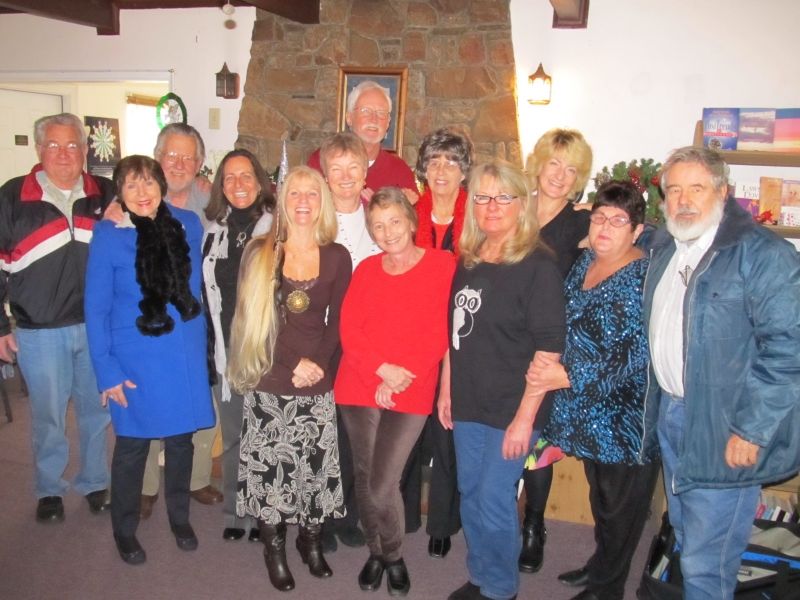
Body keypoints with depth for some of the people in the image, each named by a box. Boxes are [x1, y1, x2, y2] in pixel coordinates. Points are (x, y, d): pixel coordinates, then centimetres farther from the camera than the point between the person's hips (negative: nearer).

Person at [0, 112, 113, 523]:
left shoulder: (106, 195, 3)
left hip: (99, 327, 2)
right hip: (40, 333, -2)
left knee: (98, 411, 14)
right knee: (48, 416, 10)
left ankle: (95, 483, 31)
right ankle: (49, 490, 29)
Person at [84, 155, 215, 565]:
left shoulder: (188, 225, -1)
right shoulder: (108, 235, -10)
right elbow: (96, 309, -7)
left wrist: (202, 343, 8)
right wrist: (106, 371, -10)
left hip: (185, 355, 3)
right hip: (135, 360, -3)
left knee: (181, 439, 16)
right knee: (133, 445, 10)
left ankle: (179, 519, 37)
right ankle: (124, 531, 31)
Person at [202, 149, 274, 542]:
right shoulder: (213, 230, 9)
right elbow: (204, 290, 14)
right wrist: (208, 344, 10)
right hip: (226, 349, 4)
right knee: (232, 436, 13)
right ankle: (234, 513, 27)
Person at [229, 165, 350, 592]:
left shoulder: (337, 257, 3)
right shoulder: (260, 252, 0)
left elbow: (337, 324, 5)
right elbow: (251, 320, -5)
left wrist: (316, 364, -11)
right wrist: (294, 362, -13)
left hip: (318, 385, 1)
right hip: (269, 383, -1)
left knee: (316, 465, 6)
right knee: (270, 465, 6)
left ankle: (311, 541, 29)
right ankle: (274, 547, 26)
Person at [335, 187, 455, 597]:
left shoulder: (442, 265, -2)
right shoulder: (366, 269, 9)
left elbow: (441, 332, -6)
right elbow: (348, 329, 1)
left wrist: (402, 376, -13)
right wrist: (382, 368, -13)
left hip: (412, 393, -3)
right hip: (359, 387, 4)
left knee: (382, 485, -7)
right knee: (365, 478, 10)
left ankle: (394, 556, 20)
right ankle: (375, 552, 32)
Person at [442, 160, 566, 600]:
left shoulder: (539, 267, -13)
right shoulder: (467, 261, 6)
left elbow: (548, 350, -15)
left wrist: (525, 417, -17)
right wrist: (446, 390, 12)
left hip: (510, 410, -6)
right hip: (467, 404, 6)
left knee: (494, 502, 2)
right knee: (470, 496, 17)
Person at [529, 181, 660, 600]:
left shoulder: (644, 280, -18)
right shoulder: (584, 263, 5)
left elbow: (638, 357, -23)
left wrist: (569, 378, -23)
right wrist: (549, 371, 9)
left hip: (624, 416, -7)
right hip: (587, 412, 7)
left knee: (620, 506, 10)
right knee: (600, 495, 22)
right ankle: (602, 564, 42)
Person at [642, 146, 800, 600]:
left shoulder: (763, 254, -16)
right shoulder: (664, 248, 9)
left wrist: (751, 430, -20)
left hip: (722, 430, -7)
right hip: (670, 412, 8)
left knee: (706, 564, -1)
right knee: (686, 537, 23)